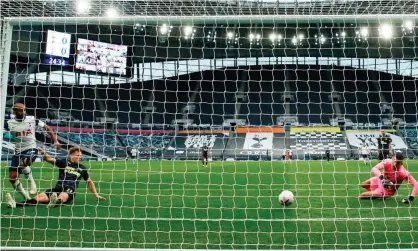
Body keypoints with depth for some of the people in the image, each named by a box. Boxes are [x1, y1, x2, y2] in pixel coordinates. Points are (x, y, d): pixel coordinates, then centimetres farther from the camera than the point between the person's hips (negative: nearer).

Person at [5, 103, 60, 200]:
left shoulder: (32, 120, 0)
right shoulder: (10, 123, -1)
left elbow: (47, 128, 9)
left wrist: (55, 141, 3)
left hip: (31, 149, -3)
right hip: (18, 152, 3)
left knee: (22, 163, -35)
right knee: (12, 177, -2)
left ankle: (31, 182, -10)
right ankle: (26, 197, 16)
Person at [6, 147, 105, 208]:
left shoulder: (82, 168, 15)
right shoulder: (64, 162, 12)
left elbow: (89, 182, 27)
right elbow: (50, 159, 0)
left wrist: (96, 195, 24)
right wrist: (44, 154, -23)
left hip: (70, 190, -1)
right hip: (58, 188, 1)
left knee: (62, 197, -40)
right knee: (39, 197, -25)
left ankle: (56, 202, -74)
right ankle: (15, 204, -45)